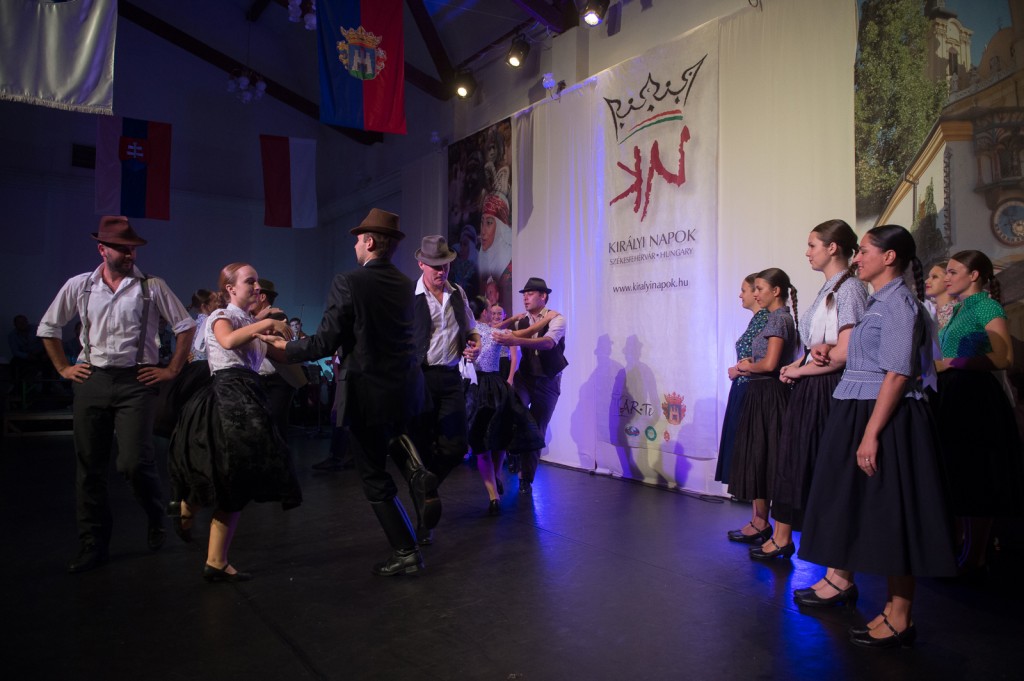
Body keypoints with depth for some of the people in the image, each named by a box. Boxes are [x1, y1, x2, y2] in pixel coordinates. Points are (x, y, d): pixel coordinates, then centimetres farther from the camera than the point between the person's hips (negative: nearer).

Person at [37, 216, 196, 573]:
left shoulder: (152, 286, -1)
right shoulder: (78, 286, 7)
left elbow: (186, 326, 2)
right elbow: (47, 328, 19)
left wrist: (172, 370, -2)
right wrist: (63, 368, 12)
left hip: (136, 382, -3)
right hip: (91, 380, 3)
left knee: (134, 462, -11)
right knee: (89, 466, 7)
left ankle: (156, 517, 19)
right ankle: (93, 545, 21)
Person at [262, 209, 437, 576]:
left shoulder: (348, 283, -14)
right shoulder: (405, 284, 5)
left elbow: (325, 343, -13)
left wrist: (286, 347, 6)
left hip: (368, 391, -6)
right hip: (407, 386, 6)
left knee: (374, 477, 11)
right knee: (393, 435, 37)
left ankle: (405, 552, 17)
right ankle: (418, 474, 9)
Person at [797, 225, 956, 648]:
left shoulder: (899, 302, -12)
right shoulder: (877, 302, 15)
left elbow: (897, 374, -19)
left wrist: (871, 433, -22)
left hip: (886, 417, -9)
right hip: (855, 412, 9)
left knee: (890, 512, -1)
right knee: (851, 500, 16)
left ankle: (899, 618, 10)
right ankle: (843, 581, 32)